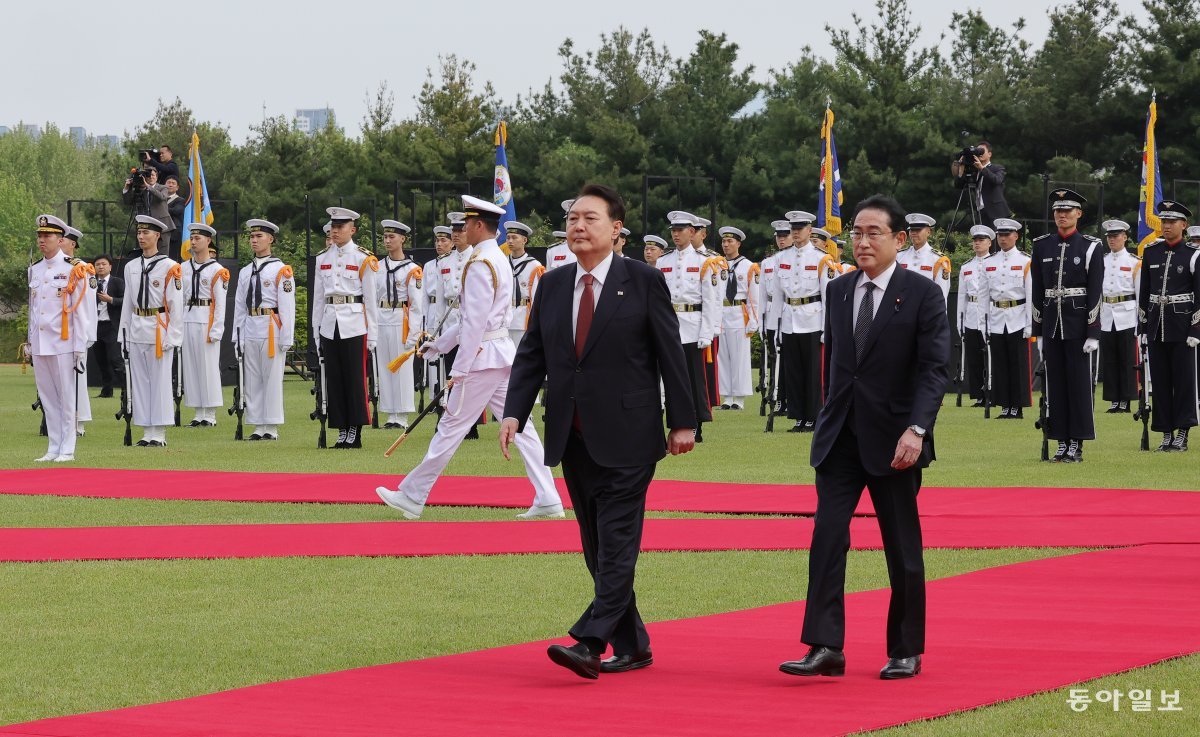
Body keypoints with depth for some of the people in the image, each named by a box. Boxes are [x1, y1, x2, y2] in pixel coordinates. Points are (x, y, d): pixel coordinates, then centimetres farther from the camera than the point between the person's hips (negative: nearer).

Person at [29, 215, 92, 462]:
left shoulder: (73, 270, -5)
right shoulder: (34, 270, 12)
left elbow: (80, 311, -6)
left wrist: (80, 348, -8)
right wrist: (30, 344, 16)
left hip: (63, 344, -6)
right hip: (39, 346, 6)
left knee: (66, 397, -1)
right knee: (47, 398, 7)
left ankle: (67, 449, 4)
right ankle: (53, 448, 12)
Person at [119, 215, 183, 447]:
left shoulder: (170, 267, -5)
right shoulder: (131, 267, 11)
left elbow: (176, 305, -6)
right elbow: (128, 303, 16)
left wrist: (172, 337, -10)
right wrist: (124, 332, 12)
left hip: (159, 329, -6)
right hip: (136, 330, 6)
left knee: (160, 380, -2)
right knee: (139, 381, 6)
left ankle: (159, 433, 1)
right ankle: (147, 432, 11)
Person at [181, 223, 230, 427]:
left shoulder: (217, 271, -4)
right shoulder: (184, 268, 11)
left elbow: (220, 303, -6)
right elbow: (180, 298, 14)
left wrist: (216, 331, -10)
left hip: (206, 321, -5)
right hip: (188, 319, 5)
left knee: (208, 367, -3)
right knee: (191, 367, 5)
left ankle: (210, 415, 2)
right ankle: (199, 414, 11)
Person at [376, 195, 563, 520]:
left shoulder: (480, 265, -16)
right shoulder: (500, 260, 15)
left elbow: (474, 323, -20)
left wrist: (459, 371, -18)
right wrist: (437, 345, 25)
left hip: (483, 357, -9)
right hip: (504, 352, 9)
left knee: (451, 427, -1)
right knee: (519, 427, 6)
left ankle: (412, 497, 8)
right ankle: (548, 501, 2)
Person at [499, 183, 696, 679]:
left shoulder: (645, 281, -3)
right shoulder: (552, 286, 11)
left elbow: (670, 355, -3)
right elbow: (531, 356, 11)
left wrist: (682, 421, -5)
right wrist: (514, 413, -3)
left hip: (626, 437, -6)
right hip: (574, 439, 6)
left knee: (616, 543, -11)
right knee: (597, 548, 9)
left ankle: (589, 643, -18)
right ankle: (632, 647, 17)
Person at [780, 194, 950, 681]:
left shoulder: (922, 295, -6)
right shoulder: (838, 292, 9)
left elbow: (935, 369, -12)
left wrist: (916, 429, -23)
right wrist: (833, 416, 15)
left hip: (892, 442, -4)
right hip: (840, 438, 4)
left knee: (903, 549, 5)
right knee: (827, 535, -10)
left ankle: (906, 652, 17)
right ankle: (825, 649, -13)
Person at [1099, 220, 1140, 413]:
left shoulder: (1134, 263, 1)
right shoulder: (1100, 262, 11)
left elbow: (1141, 294, 0)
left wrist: (1141, 322, -5)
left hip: (1127, 316, -3)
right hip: (1106, 316, 3)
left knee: (1127, 359, -2)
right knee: (1109, 359, 4)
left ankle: (1126, 400, 3)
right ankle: (1113, 399, 10)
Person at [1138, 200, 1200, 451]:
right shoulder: (1151, 252, 9)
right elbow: (1143, 292, 12)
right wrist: (1143, 327, 9)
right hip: (1156, 325, 4)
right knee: (1160, 381, 5)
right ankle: (1166, 434, 10)